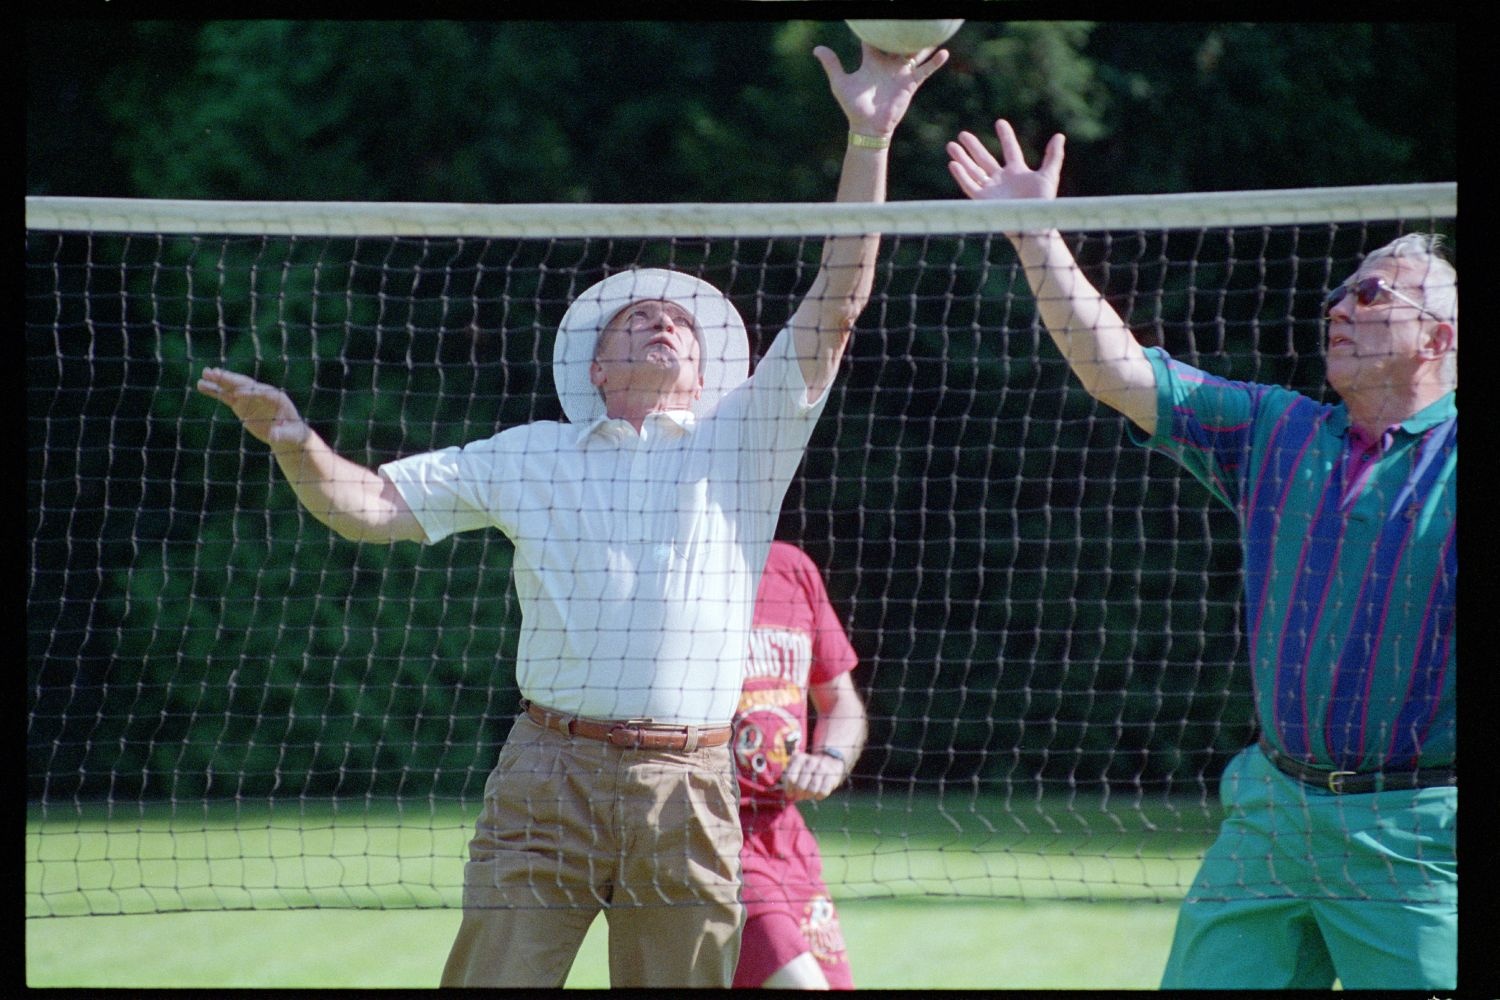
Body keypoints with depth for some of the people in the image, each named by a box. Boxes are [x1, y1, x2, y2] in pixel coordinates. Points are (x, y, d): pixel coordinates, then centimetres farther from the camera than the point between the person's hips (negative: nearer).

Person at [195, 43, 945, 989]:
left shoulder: (742, 443, 14)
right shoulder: (529, 455, 16)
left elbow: (835, 308, 6)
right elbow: (370, 506, 14)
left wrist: (869, 140, -1)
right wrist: (294, 441, -7)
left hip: (688, 794, 0)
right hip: (548, 775, 0)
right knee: (493, 980, -9)